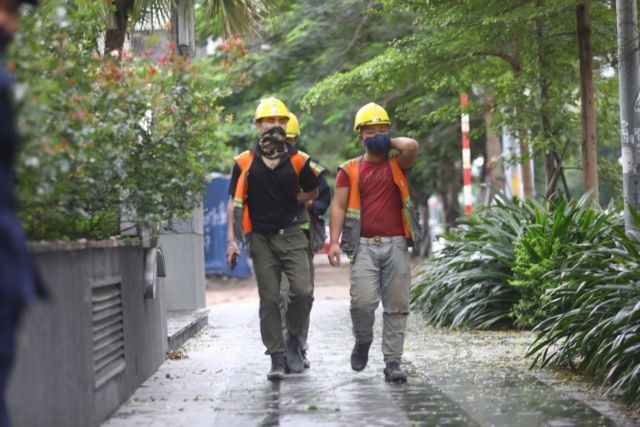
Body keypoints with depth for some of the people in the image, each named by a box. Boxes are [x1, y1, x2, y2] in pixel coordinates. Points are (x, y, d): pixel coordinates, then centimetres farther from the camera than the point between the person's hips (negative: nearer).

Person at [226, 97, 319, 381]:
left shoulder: (298, 160, 2)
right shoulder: (245, 162, -1)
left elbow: (312, 192, 17)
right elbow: (234, 202, 3)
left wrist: (288, 203, 3)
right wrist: (232, 241, -4)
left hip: (292, 236, 1)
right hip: (261, 238, 0)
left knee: (302, 292, -12)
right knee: (269, 301, 1)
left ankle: (293, 341, 13)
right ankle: (277, 358, 8)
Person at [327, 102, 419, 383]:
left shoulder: (396, 165, 11)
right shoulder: (349, 170, 10)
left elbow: (411, 146, -11)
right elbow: (338, 207, 4)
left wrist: (388, 142, 6)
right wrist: (334, 241, -7)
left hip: (395, 244, 1)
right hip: (364, 245, -1)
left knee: (396, 306, -1)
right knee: (363, 301, -13)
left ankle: (392, 362, 4)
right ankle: (362, 343, 16)